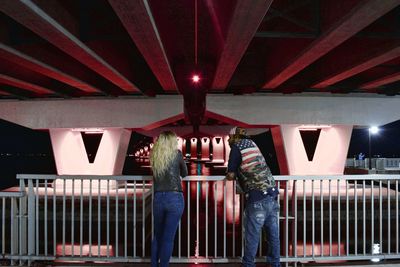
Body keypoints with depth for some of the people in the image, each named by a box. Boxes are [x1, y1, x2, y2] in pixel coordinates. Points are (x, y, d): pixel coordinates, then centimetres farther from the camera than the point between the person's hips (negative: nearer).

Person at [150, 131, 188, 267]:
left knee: (157, 236, 17)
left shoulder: (154, 155, 8)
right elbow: (185, 173, 13)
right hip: (174, 198, -4)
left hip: (158, 199, 4)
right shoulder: (176, 153, -1)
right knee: (168, 238, 2)